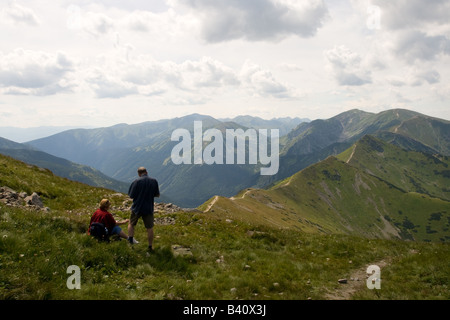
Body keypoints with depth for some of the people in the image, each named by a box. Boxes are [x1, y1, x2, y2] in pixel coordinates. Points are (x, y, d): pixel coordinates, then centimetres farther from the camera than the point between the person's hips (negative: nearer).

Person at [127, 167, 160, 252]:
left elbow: (131, 196, -10)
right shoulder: (154, 181, -6)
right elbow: (157, 194, 3)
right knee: (150, 228, 10)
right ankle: (150, 246, 16)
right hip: (148, 209, 1)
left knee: (131, 224, 21)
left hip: (137, 208, -1)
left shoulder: (136, 182, -14)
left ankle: (130, 241, 16)